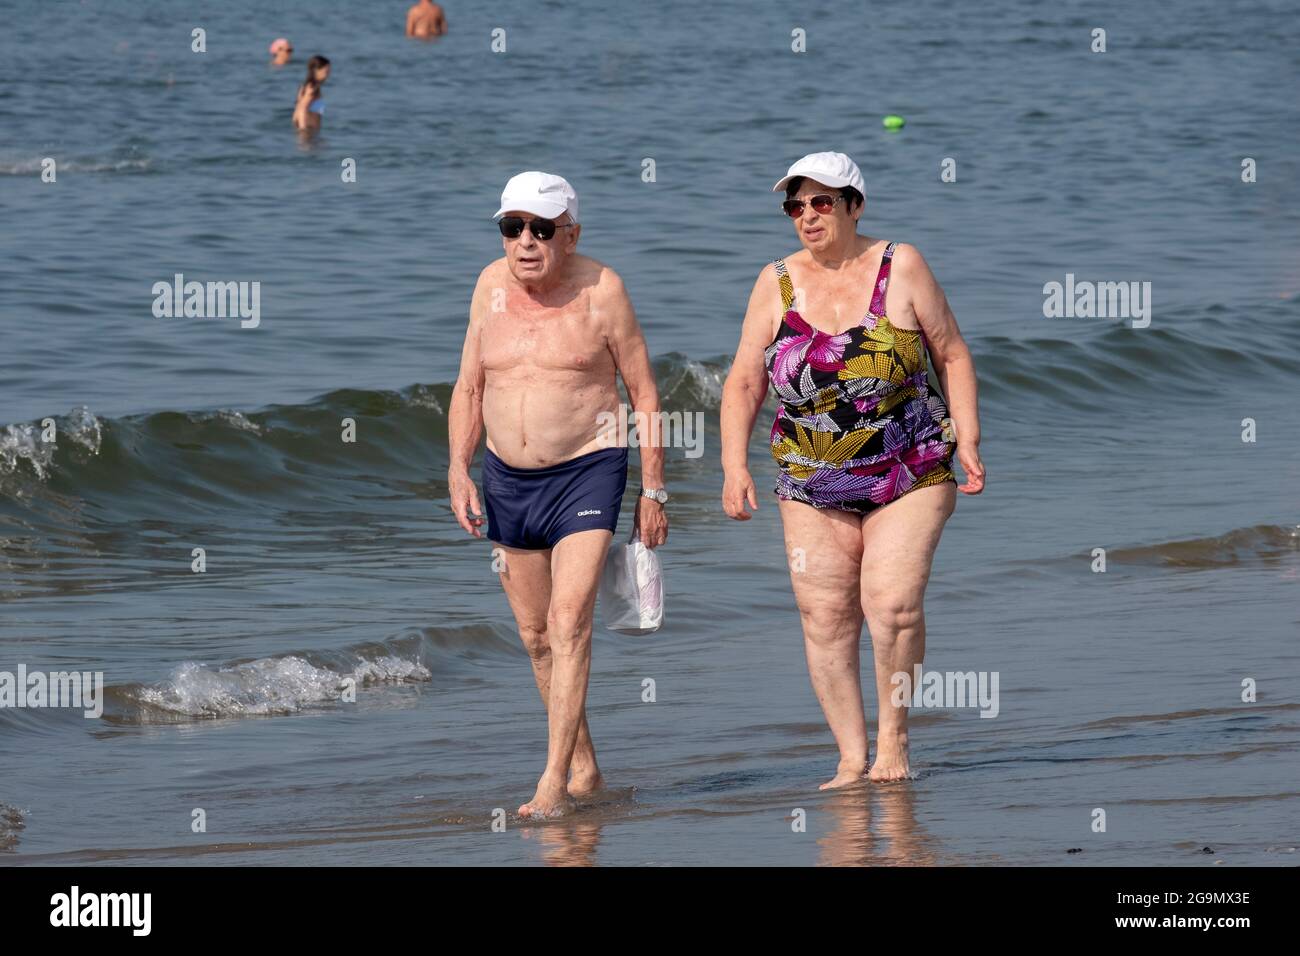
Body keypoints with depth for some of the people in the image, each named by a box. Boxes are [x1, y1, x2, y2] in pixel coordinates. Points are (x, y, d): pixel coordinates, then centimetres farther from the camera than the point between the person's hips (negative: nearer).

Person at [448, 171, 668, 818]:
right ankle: (585, 768, 24)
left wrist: (653, 490, -4)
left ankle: (555, 781, -18)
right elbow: (468, 388, 10)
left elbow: (643, 391, -3)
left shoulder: (600, 290, -8)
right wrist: (458, 468, -3)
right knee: (535, 635, 10)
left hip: (587, 472, -5)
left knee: (569, 624, -17)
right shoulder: (492, 286, 3)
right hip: (508, 478, 5)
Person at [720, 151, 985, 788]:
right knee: (825, 618, -4)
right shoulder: (777, 283, 4)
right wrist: (734, 464, -6)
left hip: (910, 475, -2)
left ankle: (894, 736, 3)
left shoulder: (900, 267, -2)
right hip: (814, 485, 3)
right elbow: (743, 383, 5)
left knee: (892, 604, -16)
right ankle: (852, 760, 2)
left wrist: (967, 439, -4)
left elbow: (951, 355, 4)